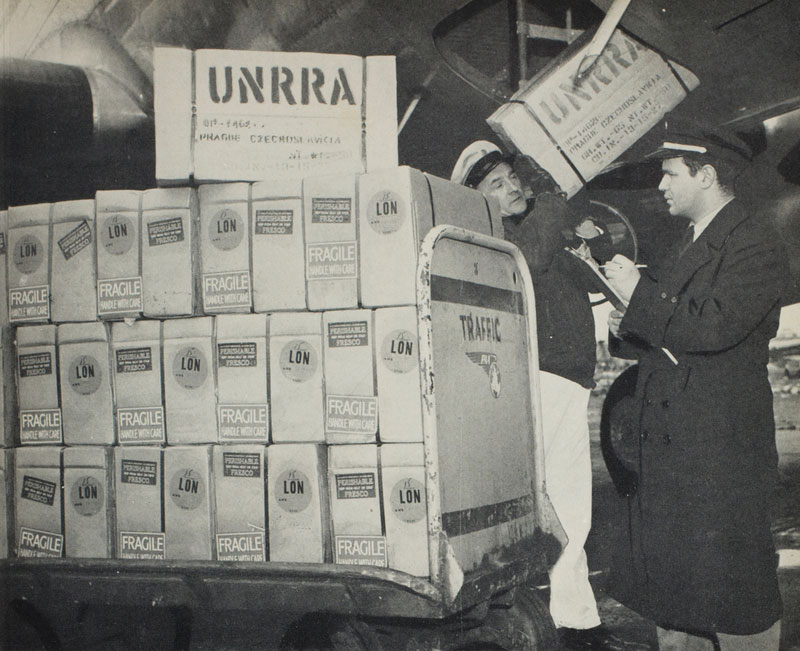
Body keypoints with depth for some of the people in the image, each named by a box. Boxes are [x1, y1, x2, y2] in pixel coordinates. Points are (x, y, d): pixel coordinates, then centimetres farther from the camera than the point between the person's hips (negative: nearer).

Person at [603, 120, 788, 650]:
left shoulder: (754, 243, -9)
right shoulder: (690, 246, 19)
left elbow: (714, 328, -22)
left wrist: (639, 293, -15)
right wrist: (631, 332, 6)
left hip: (722, 449, -9)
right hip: (668, 446, 9)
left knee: (732, 587, -2)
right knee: (669, 585, 12)